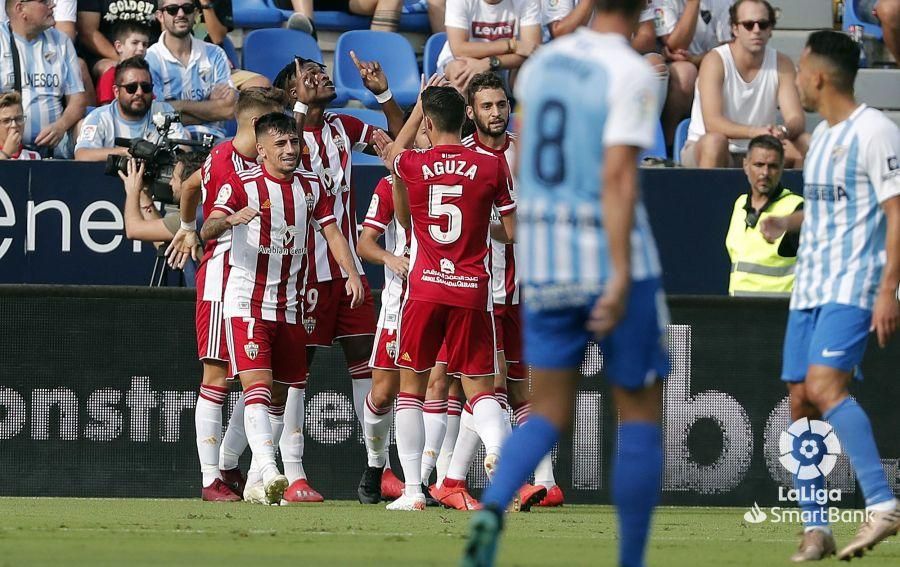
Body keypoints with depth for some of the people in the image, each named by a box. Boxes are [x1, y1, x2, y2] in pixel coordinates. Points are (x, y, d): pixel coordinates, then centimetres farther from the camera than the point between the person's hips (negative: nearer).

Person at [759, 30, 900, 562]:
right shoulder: (822, 134, 17)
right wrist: (787, 221, 15)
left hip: (854, 288, -9)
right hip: (809, 288, 9)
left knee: (824, 385, -25)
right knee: (800, 401, 3)